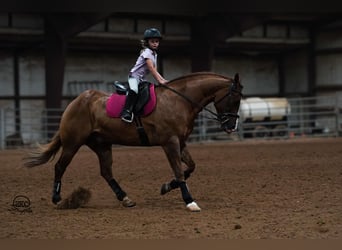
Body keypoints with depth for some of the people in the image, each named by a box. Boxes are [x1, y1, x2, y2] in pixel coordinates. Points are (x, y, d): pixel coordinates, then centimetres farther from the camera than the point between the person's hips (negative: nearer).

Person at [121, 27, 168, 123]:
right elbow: (151, 68, -20)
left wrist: (163, 80, -1)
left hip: (141, 79, 10)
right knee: (134, 90, -35)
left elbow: (155, 71, 13)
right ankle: (126, 112, -38)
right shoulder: (147, 52, -12)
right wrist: (159, 81, -24)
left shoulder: (154, 54, 15)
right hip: (134, 76, -10)